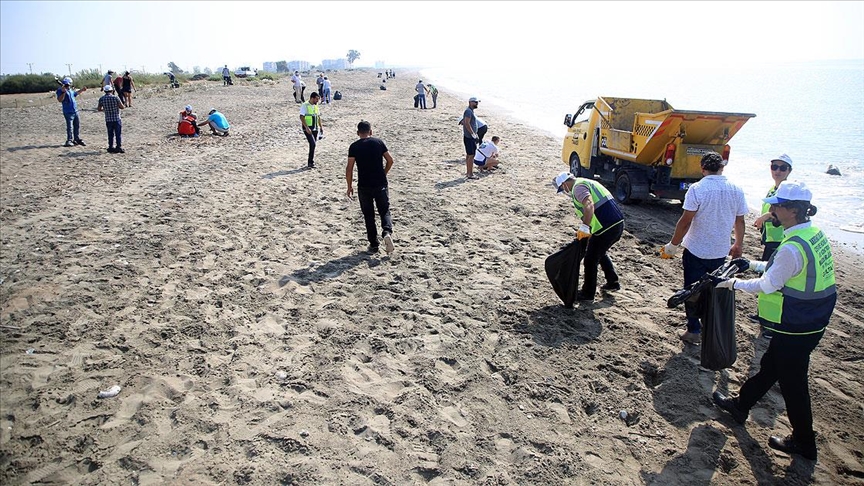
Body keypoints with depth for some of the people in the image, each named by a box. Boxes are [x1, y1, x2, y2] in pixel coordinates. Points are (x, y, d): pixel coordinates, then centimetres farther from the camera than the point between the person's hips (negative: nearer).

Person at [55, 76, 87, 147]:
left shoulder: (71, 90, 13)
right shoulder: (61, 90, -11)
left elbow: (75, 93, 35)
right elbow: (60, 100, -24)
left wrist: (82, 90, 37)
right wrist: (63, 92, -33)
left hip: (75, 111, 8)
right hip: (68, 112, -8)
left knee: (77, 125, 15)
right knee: (70, 126, -8)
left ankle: (77, 139, 26)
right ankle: (69, 140, -4)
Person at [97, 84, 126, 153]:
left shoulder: (101, 99, 2)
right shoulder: (115, 98, -10)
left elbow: (99, 109, 8)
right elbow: (122, 107, -8)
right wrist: (124, 106, 14)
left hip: (108, 120, 4)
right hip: (116, 119, -3)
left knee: (110, 134, 13)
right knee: (118, 134, 1)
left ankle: (111, 148, 14)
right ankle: (119, 147, -3)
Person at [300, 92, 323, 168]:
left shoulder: (316, 106, 11)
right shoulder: (305, 105, -11)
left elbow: (318, 116, 20)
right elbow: (301, 117, -16)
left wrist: (321, 127, 16)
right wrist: (306, 127, -23)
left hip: (315, 128, 7)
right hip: (308, 128, -7)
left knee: (313, 145, 9)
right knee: (312, 144, -17)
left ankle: (311, 162, 18)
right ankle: (310, 163, -10)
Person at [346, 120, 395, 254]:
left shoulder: (354, 146, -2)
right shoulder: (379, 142, 2)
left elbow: (349, 168, -5)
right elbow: (390, 160, 3)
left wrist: (350, 186, 5)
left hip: (364, 186, 0)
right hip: (380, 184, 1)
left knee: (368, 215, 10)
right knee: (385, 211, 10)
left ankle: (373, 245, 12)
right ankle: (387, 232, -18)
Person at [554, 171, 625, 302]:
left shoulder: (578, 187, -8)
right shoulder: (588, 183, 24)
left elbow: (589, 205, -28)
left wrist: (584, 227, -34)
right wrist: (586, 231, 32)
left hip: (606, 227, -10)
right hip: (618, 224, 10)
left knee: (590, 260, 4)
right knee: (601, 253, 31)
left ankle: (588, 293, 16)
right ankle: (613, 282, 38)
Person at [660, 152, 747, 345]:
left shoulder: (697, 189, -16)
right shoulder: (736, 190, -1)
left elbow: (685, 221, -18)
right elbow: (739, 222, 7)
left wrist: (673, 245, -7)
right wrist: (738, 245, 22)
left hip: (696, 251, -4)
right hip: (721, 252, 4)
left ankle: (694, 331, 13)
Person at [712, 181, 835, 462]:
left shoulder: (792, 248, -29)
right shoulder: (814, 233, 1)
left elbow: (767, 286, -18)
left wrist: (731, 283, -7)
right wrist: (752, 265, 16)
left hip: (796, 328, -9)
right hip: (811, 320, 9)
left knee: (792, 381, 8)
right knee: (770, 365, 23)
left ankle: (804, 443, 26)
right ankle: (740, 405, 43)